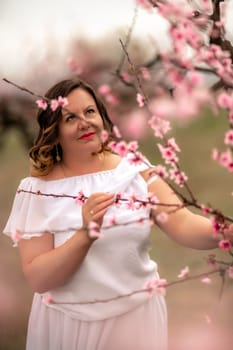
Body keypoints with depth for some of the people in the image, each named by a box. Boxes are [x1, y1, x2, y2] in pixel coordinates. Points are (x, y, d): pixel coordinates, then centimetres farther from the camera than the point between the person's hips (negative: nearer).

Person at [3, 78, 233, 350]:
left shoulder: (135, 170, -3)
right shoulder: (37, 189, -9)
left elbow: (183, 225, -16)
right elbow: (38, 279, -15)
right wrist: (85, 235, -30)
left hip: (137, 315, 2)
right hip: (68, 324, -1)